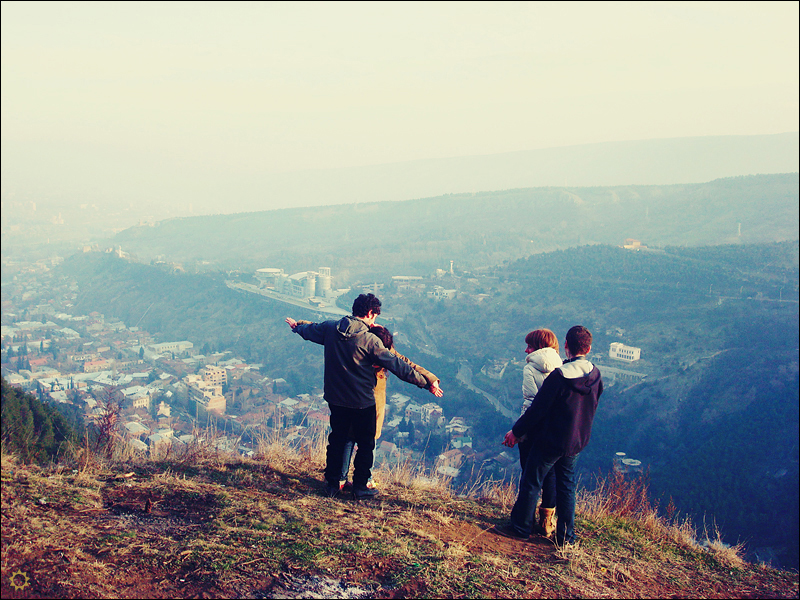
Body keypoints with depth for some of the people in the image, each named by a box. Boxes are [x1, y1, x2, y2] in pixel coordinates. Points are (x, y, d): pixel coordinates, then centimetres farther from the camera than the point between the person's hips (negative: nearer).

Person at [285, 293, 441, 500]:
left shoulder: (330, 328, -5)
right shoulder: (370, 340, -20)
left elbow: (309, 331, 17)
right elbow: (396, 365, -19)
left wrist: (296, 326, 41)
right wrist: (425, 383, -12)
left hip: (335, 398, 5)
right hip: (362, 402, -5)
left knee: (337, 440, 19)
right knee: (365, 444, 12)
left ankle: (332, 484, 27)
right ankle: (360, 487, 18)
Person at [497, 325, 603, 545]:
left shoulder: (559, 376, -24)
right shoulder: (596, 375, -5)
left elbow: (538, 409, -18)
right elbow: (592, 407, 9)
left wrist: (516, 431, -7)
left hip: (550, 440, -6)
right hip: (577, 442, 6)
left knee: (531, 482, 8)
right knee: (566, 486, 17)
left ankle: (520, 527, 19)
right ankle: (566, 536, 22)